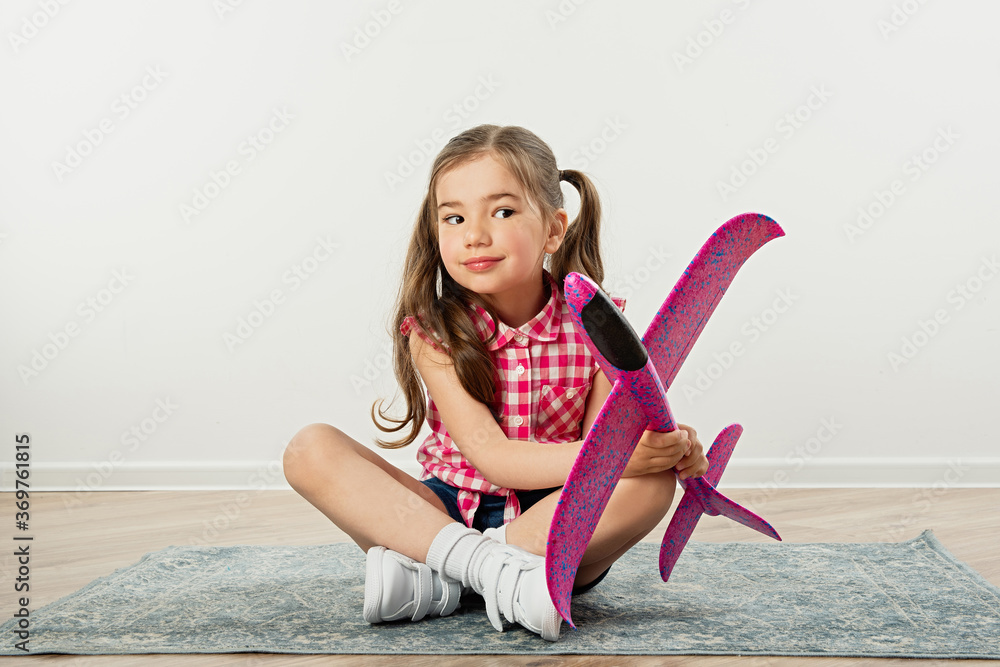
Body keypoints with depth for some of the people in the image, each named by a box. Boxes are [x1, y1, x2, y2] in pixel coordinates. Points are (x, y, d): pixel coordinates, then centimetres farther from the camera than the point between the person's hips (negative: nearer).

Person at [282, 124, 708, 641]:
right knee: (310, 450, -20)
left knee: (653, 481, -31)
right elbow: (492, 458, -20)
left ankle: (435, 580, -27)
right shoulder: (434, 332, -10)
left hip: (560, 524, 0)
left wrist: (669, 448, -30)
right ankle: (496, 569, -32)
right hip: (447, 514, 0)